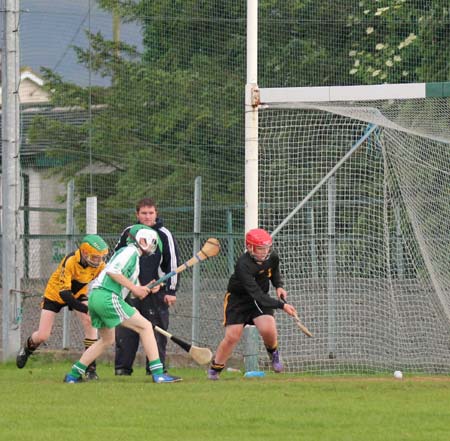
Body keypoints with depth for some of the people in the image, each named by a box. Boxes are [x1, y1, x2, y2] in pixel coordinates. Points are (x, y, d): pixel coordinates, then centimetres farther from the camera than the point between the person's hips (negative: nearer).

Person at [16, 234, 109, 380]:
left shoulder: (100, 265, -23)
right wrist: (86, 309, -51)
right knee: (42, 336, -4)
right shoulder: (70, 261, -38)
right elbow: (63, 293, -41)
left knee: (90, 322, -25)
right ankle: (27, 348, 35)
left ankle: (91, 367, -17)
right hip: (55, 294, -3)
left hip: (78, 294, 3)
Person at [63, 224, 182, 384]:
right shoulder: (130, 251, -4)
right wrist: (134, 288, -14)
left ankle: (73, 375, 25)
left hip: (95, 296, 10)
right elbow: (112, 270, -20)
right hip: (108, 297, -10)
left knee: (107, 339, 25)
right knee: (145, 326, -7)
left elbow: (135, 291, 24)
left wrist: (148, 289, 4)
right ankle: (158, 373, -12)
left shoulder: (133, 255, 26)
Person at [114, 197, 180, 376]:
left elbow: (173, 263, -2)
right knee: (125, 331, -1)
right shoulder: (128, 233, 9)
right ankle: (122, 367, 4)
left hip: (156, 292, -3)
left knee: (157, 331, -2)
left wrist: (171, 291, -7)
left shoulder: (164, 235, -1)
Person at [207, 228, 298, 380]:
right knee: (232, 337, -10)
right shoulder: (243, 265, -33)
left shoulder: (272, 257, -12)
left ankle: (273, 353, 13)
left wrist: (279, 286, -4)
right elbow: (256, 294, -39)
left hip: (261, 297, 4)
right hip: (238, 299, -4)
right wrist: (281, 305, -45)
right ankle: (214, 370, 11)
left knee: (268, 330, -20)